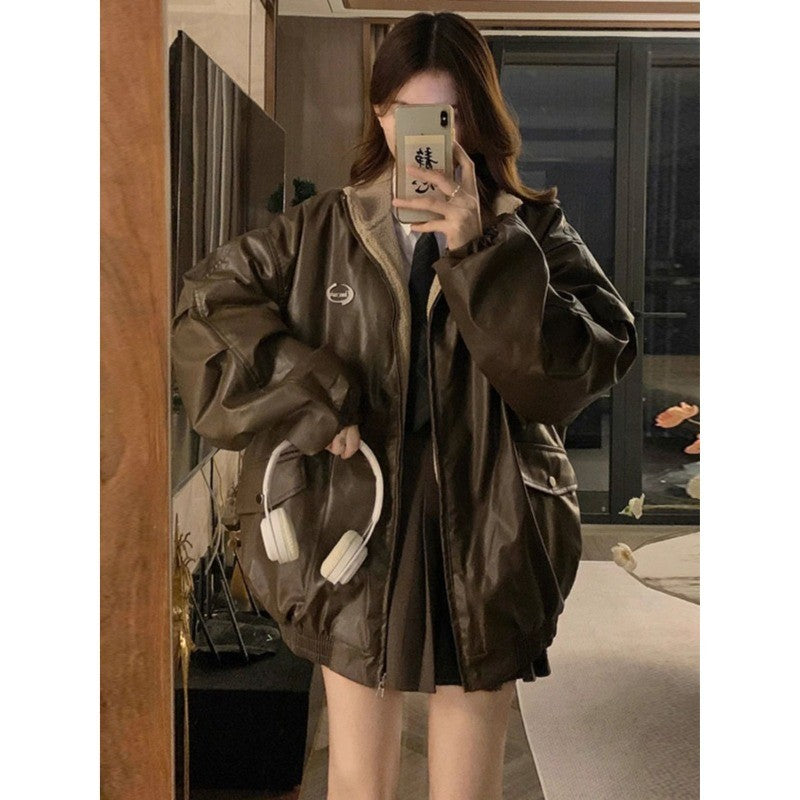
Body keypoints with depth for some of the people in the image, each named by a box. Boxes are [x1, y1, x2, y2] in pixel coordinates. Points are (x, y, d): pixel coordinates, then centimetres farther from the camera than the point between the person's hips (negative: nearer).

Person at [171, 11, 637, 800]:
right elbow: (205, 306, -2)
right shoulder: (322, 229, 2)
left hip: (482, 552, 0)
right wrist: (315, 403, -13)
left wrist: (479, 252, -24)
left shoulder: (531, 231, -2)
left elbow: (595, 359, -15)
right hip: (353, 542, 1)